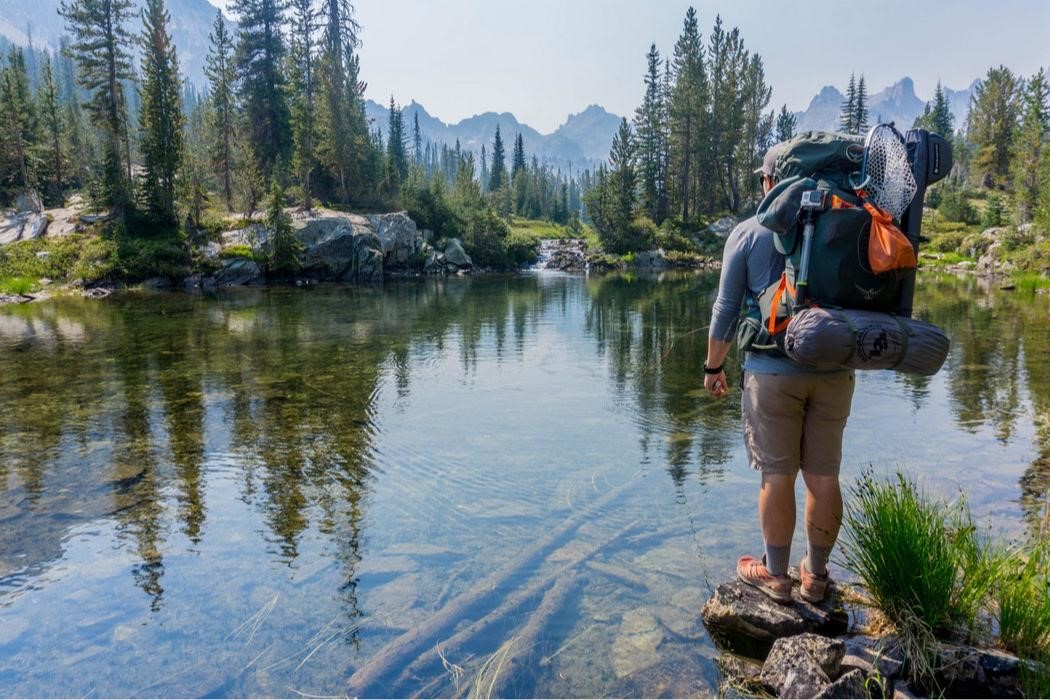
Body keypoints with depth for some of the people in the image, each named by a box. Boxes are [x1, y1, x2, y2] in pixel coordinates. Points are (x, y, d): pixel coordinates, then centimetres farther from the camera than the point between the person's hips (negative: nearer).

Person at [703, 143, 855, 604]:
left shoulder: (748, 233, -3)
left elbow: (726, 308, -2)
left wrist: (713, 367, 8)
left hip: (773, 371, -3)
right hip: (835, 371, 4)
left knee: (778, 476, 5)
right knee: (823, 476, 10)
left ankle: (776, 575, 18)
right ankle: (816, 575, 25)